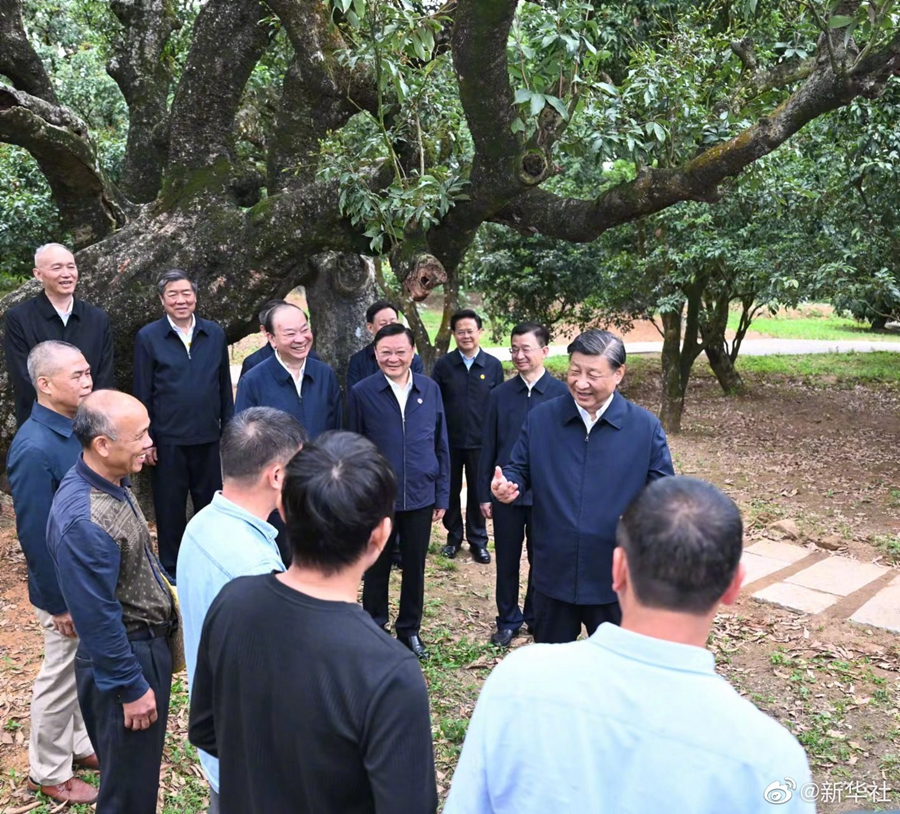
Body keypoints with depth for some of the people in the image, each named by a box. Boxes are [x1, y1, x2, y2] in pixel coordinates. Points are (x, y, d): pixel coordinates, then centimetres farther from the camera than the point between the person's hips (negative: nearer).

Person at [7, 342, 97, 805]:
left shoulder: (75, 428, -1)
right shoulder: (34, 448, -27)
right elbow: (35, 535, -23)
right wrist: (60, 603, -17)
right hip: (66, 585, -8)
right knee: (61, 678, 11)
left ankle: (79, 745, 43)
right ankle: (48, 773, 31)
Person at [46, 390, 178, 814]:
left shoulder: (110, 481, -3)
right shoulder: (84, 521, -32)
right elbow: (97, 618, -26)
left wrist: (166, 597, 20)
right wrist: (131, 688, -18)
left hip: (148, 641, 9)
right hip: (126, 656, -9)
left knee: (139, 767, 28)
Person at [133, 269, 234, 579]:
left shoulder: (215, 334, 4)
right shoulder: (148, 337, -3)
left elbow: (225, 388, 8)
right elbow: (143, 394, -2)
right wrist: (146, 440, -5)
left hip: (209, 438, 2)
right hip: (168, 441, -2)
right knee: (170, 510, 11)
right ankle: (171, 572, 26)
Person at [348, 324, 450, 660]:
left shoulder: (430, 390, 1)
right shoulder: (361, 393, -6)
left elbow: (441, 446, 6)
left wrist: (442, 495, 5)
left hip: (420, 497, 2)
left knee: (415, 569, 14)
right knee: (376, 569, 12)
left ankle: (410, 630, 33)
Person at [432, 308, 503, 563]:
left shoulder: (493, 365, -2)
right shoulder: (443, 365, -2)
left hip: (480, 442, -1)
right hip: (449, 441, 1)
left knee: (478, 493, 8)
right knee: (450, 491, 11)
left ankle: (478, 541, 22)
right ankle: (453, 537, 28)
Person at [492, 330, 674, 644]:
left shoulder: (645, 427, -6)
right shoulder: (540, 419, -2)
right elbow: (519, 470, 6)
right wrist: (506, 485, -18)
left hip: (616, 579, -1)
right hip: (553, 575, 1)